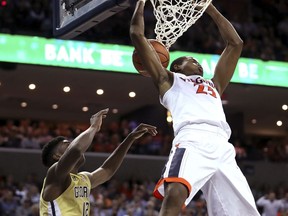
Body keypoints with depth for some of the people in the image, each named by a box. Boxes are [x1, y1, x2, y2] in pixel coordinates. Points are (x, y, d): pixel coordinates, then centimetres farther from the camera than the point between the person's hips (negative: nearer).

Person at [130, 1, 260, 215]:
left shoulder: (213, 85, 40)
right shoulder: (169, 80, 28)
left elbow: (235, 43, 46)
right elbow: (137, 34, 25)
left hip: (222, 147, 5)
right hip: (192, 142, -5)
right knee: (174, 196, -33)